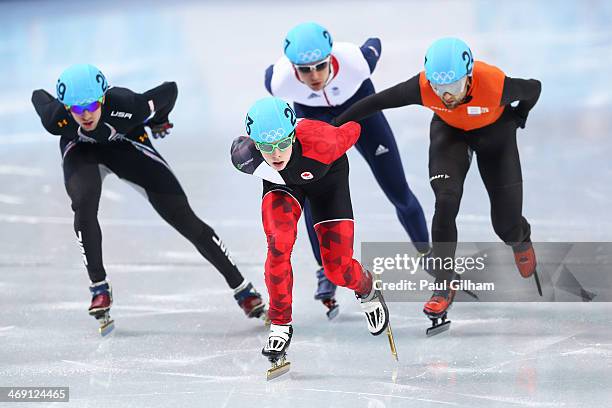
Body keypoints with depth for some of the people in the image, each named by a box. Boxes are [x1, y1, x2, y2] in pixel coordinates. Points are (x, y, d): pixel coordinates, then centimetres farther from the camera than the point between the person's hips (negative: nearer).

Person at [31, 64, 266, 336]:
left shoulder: (127, 105, -39)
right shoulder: (56, 118, -34)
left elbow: (170, 90, -20)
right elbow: (39, 96, -10)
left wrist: (160, 120, 0)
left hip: (127, 145, -1)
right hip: (81, 151, 1)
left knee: (182, 217, -5)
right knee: (84, 204, -31)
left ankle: (240, 286, 5)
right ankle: (99, 287, -13)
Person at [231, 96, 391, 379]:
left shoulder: (320, 142, -43)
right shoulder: (244, 156, -35)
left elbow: (353, 131, -20)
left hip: (325, 176, -1)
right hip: (281, 182, 1)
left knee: (337, 268, -5)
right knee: (279, 244, -24)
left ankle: (366, 289, 32)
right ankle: (280, 325, -5)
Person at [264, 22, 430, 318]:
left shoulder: (354, 61, -40)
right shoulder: (280, 81, -37)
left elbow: (374, 44, -15)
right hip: (312, 114, 0)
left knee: (398, 192, 5)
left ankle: (428, 257, 29)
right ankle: (326, 274, -7)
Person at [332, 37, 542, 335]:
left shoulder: (495, 85, -40)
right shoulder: (423, 87, -35)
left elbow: (533, 88, -18)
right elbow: (377, 101, -22)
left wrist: (517, 118, -4)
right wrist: (335, 126, -17)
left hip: (494, 131, -1)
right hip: (449, 132, 1)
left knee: (506, 226, -1)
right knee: (446, 202, -22)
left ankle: (521, 240, 39)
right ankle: (444, 285, -8)